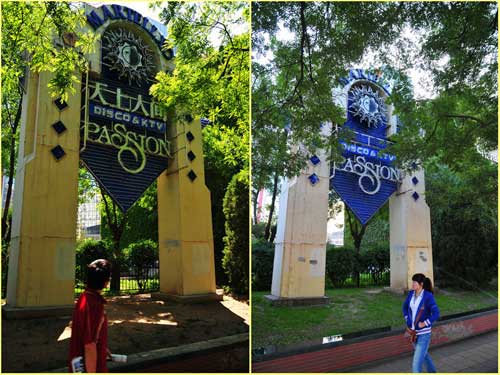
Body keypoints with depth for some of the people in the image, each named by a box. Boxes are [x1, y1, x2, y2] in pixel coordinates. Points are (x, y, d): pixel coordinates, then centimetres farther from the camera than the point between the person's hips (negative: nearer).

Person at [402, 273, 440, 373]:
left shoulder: (428, 296, -19)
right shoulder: (411, 293, -1)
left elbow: (436, 314, -19)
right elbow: (405, 307, 15)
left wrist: (424, 323, -20)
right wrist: (407, 319, 6)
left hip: (424, 333, -7)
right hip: (413, 331, 7)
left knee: (417, 363, -8)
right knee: (423, 353, 29)